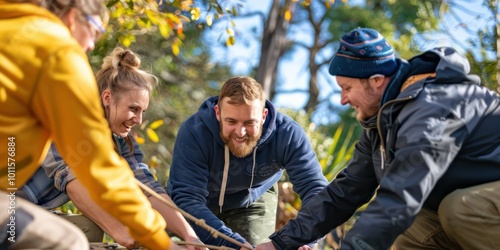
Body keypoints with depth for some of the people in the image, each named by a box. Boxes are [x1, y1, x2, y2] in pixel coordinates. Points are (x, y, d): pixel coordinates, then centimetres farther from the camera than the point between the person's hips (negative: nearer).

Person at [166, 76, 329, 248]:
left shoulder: (287, 133, -31)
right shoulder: (193, 132, -38)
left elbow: (316, 189, -37)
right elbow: (186, 199, -43)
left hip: (253, 202, 1)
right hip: (197, 204, -1)